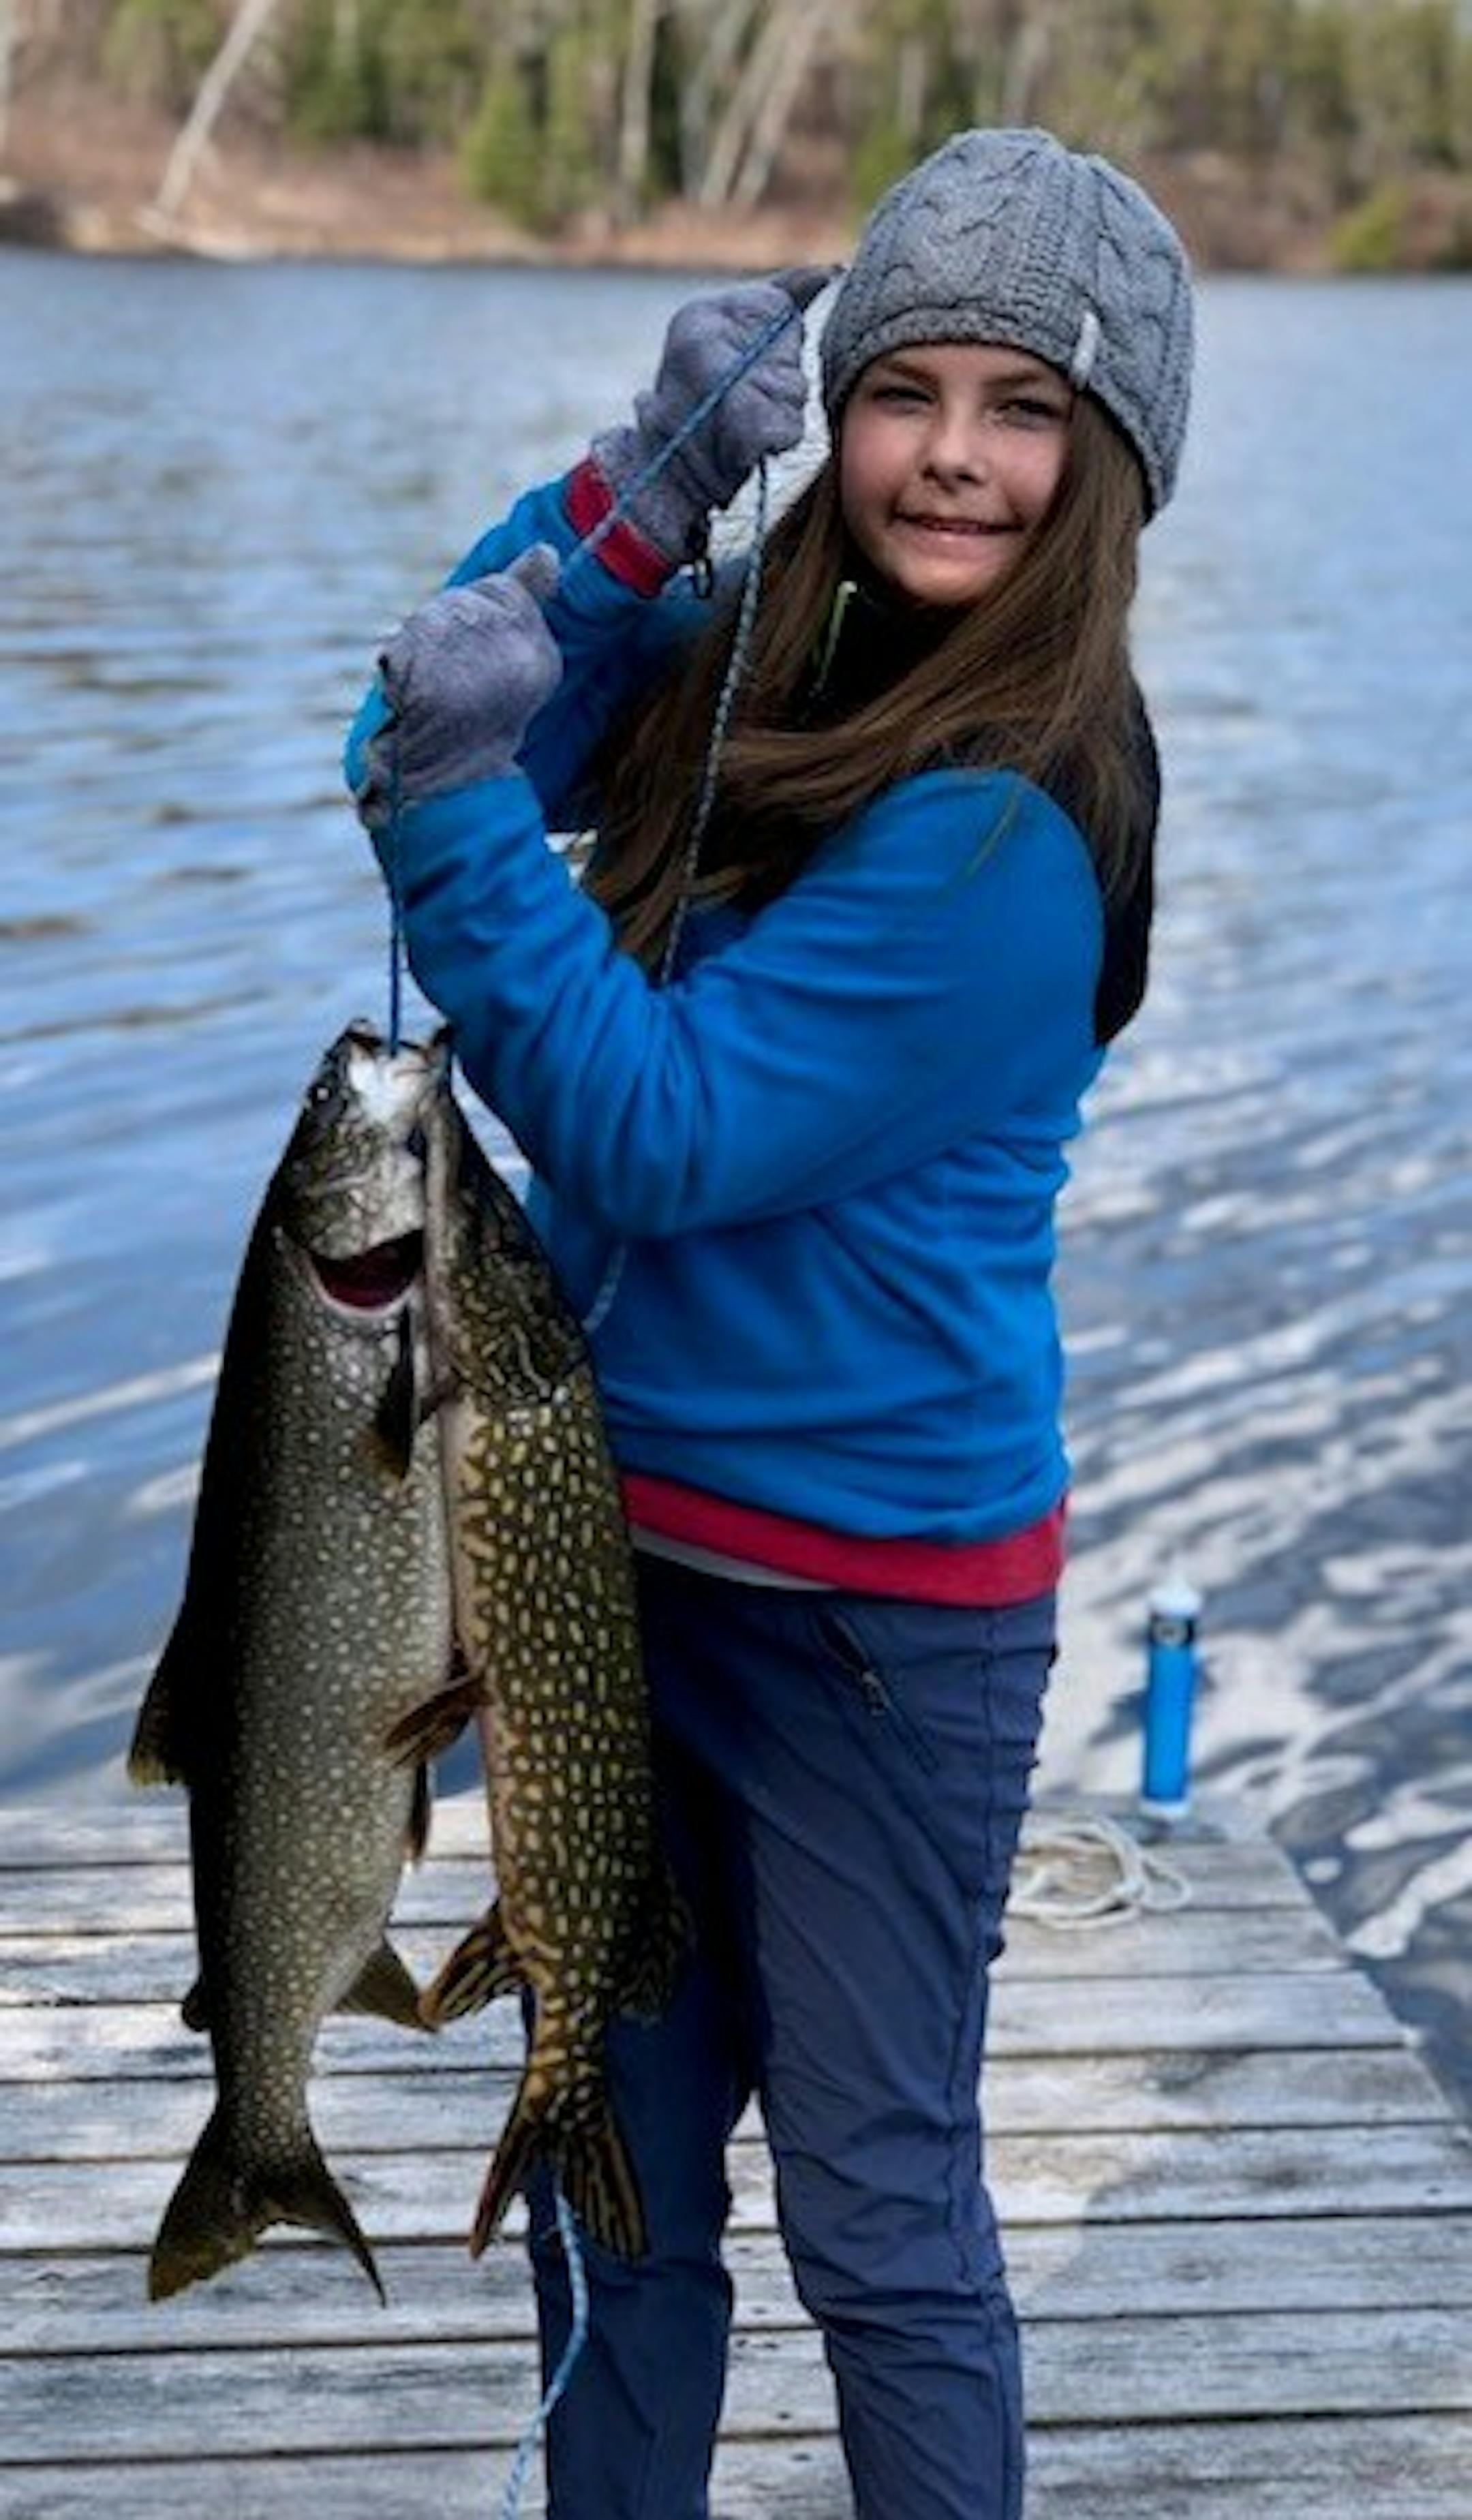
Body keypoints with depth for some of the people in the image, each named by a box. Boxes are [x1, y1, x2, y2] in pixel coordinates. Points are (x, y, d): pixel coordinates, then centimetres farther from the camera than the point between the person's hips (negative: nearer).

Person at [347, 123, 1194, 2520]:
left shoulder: (1008, 821, -21)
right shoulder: (757, 660, 2)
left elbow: (656, 1131, -21)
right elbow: (436, 723, 2)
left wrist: (463, 806, -27)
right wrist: (650, 480, -9)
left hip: (870, 1602, -7)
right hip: (619, 1532, 7)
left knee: (877, 2207, 9)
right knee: (612, 2159, 20)